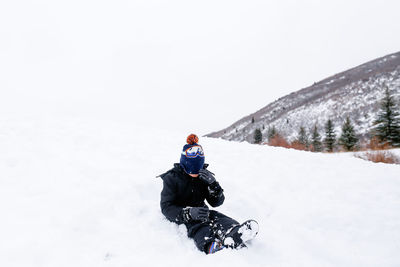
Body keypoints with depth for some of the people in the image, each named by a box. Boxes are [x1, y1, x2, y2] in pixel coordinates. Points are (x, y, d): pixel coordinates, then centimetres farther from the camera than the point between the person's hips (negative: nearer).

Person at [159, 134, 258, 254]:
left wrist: (213, 184, -18)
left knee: (218, 217, -31)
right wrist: (189, 213, -32)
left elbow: (216, 202, 2)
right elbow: (166, 207, -13)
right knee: (198, 227, -37)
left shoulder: (204, 175, 5)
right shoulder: (172, 177, -5)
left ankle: (233, 235, -67)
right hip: (180, 219, -3)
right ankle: (212, 245, -72)